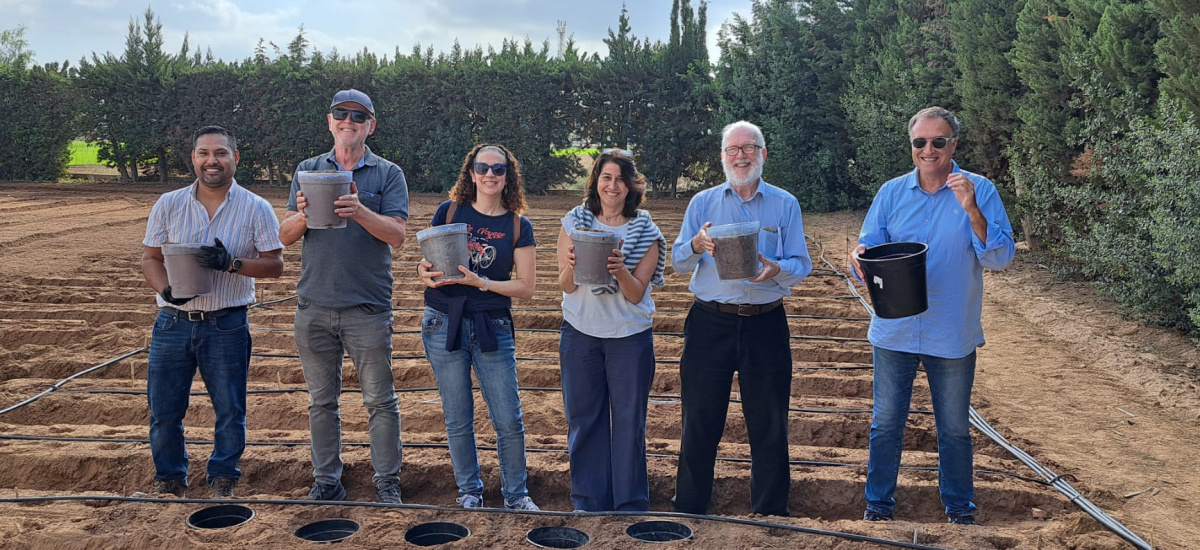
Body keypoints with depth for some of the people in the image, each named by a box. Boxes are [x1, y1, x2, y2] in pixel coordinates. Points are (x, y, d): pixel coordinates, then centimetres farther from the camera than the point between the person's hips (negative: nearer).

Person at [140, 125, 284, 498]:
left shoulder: (256, 209, -1)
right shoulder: (168, 205, 5)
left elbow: (275, 265, -3)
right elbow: (150, 258, 7)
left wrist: (231, 264, -19)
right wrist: (166, 289, -14)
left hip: (227, 326, -2)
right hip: (173, 323, 2)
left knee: (230, 411, 6)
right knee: (163, 410, 7)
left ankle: (223, 479, 26)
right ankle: (170, 480, 27)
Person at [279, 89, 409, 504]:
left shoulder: (388, 175, 3)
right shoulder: (308, 171, 10)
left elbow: (397, 235, -9)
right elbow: (285, 235, 4)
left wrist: (359, 211, -26)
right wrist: (304, 215, -18)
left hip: (368, 307, -2)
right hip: (314, 306, 3)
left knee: (380, 400, 2)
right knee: (321, 401, 10)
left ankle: (387, 484, 12)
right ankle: (326, 481, 21)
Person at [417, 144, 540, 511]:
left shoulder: (518, 227, 3)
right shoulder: (449, 212, 3)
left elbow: (526, 288, -1)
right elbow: (424, 263, 8)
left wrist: (482, 283, -14)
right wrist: (427, 274, -15)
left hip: (492, 329, 0)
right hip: (444, 325, 0)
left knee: (509, 422, 0)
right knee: (458, 420, 8)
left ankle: (515, 495, 20)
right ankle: (469, 493, 27)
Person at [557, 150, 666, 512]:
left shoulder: (645, 231, -1)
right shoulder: (574, 222, 1)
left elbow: (636, 293, -6)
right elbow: (565, 286, -1)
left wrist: (620, 269, -26)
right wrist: (574, 265, -23)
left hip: (630, 335, -1)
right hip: (580, 332, 1)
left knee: (629, 420, 4)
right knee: (583, 417, 7)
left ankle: (631, 505, 16)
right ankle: (588, 502, 20)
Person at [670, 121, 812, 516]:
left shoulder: (785, 205, 7)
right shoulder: (703, 202, 8)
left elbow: (801, 265, 0)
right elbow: (678, 263, 3)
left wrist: (776, 270, -22)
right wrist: (696, 246, -20)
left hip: (766, 324, 0)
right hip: (710, 323, 0)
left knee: (769, 424, 7)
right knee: (700, 420, 5)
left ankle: (771, 511, 20)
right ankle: (689, 509, 18)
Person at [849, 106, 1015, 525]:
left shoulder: (979, 191, -7)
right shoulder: (891, 193, 1)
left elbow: (1000, 258, -15)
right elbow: (869, 248, 1)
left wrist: (971, 210, -30)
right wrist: (860, 257, -24)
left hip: (953, 336, -1)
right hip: (894, 331, 2)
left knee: (955, 429, 13)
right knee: (886, 424, 11)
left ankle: (959, 507, 31)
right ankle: (878, 503, 27)